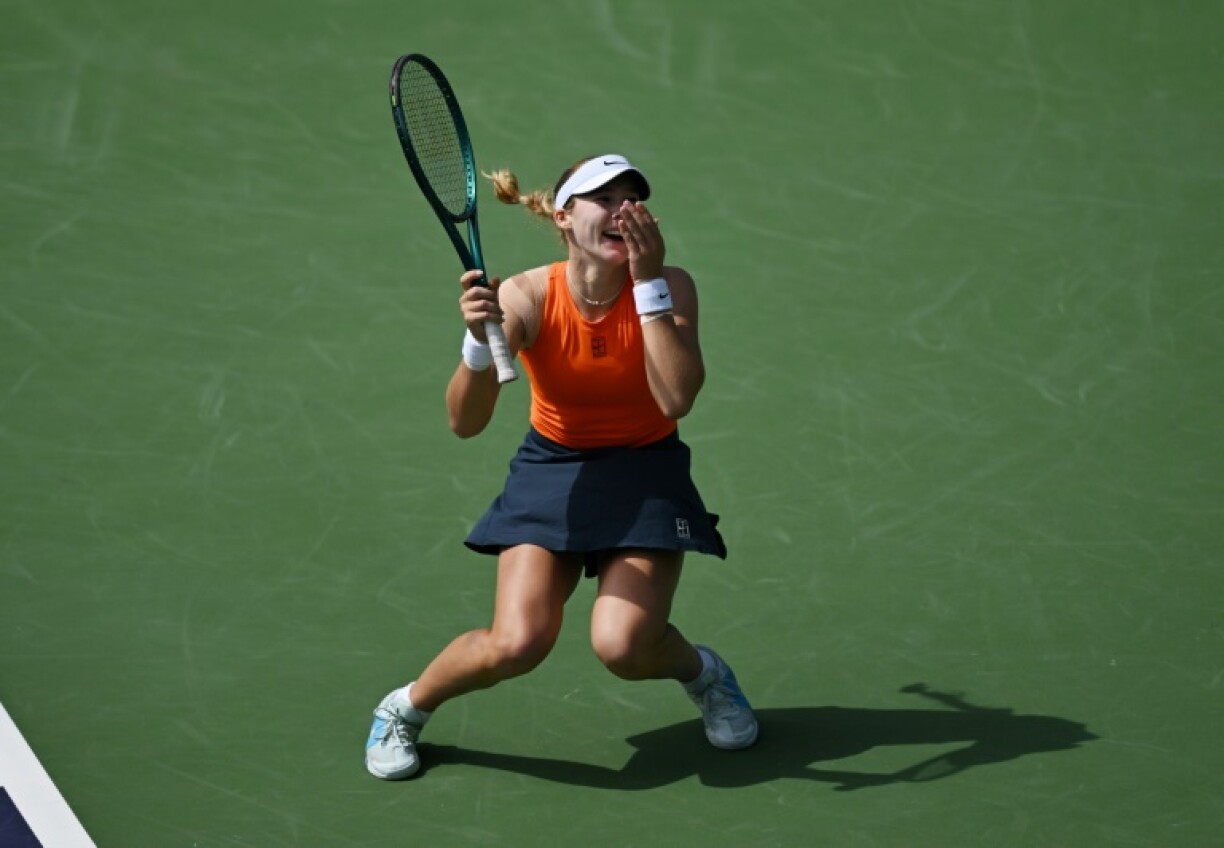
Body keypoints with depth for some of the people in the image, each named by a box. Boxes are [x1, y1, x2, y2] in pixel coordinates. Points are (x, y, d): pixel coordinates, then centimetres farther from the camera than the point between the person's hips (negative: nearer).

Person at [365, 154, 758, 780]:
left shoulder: (670, 286, -17)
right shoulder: (525, 297, -18)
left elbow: (676, 399, -31)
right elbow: (465, 423, -22)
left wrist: (647, 281, -32)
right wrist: (479, 341, -42)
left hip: (646, 476, 0)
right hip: (553, 473, 0)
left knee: (623, 646, -22)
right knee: (517, 644, -20)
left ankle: (702, 672, 14)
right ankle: (405, 707, 9)